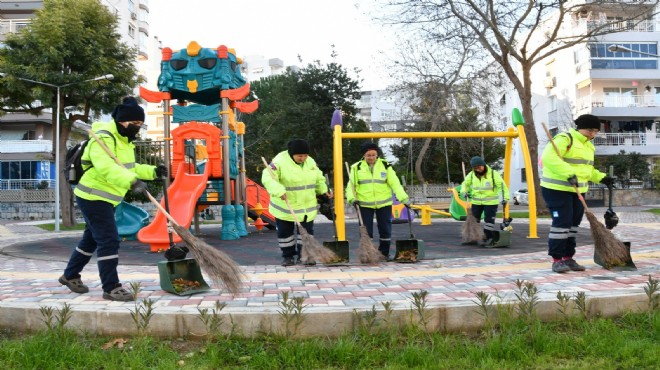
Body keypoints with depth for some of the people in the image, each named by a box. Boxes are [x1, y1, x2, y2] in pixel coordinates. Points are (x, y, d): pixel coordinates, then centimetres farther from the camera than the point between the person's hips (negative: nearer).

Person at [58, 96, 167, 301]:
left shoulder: (124, 140, 11)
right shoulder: (103, 138, -22)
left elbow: (129, 167, 19)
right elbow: (107, 167, -39)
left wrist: (153, 171, 6)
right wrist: (132, 181, -53)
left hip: (105, 198, 10)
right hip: (93, 197, -10)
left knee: (92, 238, 21)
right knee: (109, 240, -12)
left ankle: (70, 275, 37)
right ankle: (111, 288, -5)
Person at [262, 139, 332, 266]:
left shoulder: (311, 162, 1)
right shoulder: (280, 162, -19)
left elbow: (318, 178, 16)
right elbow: (268, 178, -27)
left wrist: (324, 190, 5)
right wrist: (279, 191, -39)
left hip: (306, 205, 4)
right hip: (284, 206, -4)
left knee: (307, 231, 5)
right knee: (285, 232, 7)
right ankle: (288, 256, 21)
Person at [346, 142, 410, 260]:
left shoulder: (385, 166, 2)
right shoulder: (357, 167, 2)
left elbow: (395, 183, -5)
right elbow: (351, 185, 0)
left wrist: (404, 198, -15)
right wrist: (352, 198, -18)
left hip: (384, 203, 1)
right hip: (364, 204, -1)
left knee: (385, 230, 7)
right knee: (366, 231, 2)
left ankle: (384, 253, 23)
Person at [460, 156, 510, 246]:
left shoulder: (493, 173, -11)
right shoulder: (472, 174, -1)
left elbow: (502, 185, -10)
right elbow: (465, 184, 13)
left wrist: (505, 198, -16)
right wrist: (464, 192, -7)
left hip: (490, 202, -4)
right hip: (476, 201, 4)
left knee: (489, 220, -3)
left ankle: (488, 237, 6)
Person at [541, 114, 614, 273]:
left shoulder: (588, 146, 17)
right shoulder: (564, 139, -13)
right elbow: (549, 157, -29)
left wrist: (602, 178, 11)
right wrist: (569, 173, -35)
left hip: (577, 191, 9)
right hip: (557, 189, -9)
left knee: (573, 224, 10)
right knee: (561, 223, -10)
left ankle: (568, 258, 18)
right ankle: (557, 260, -3)